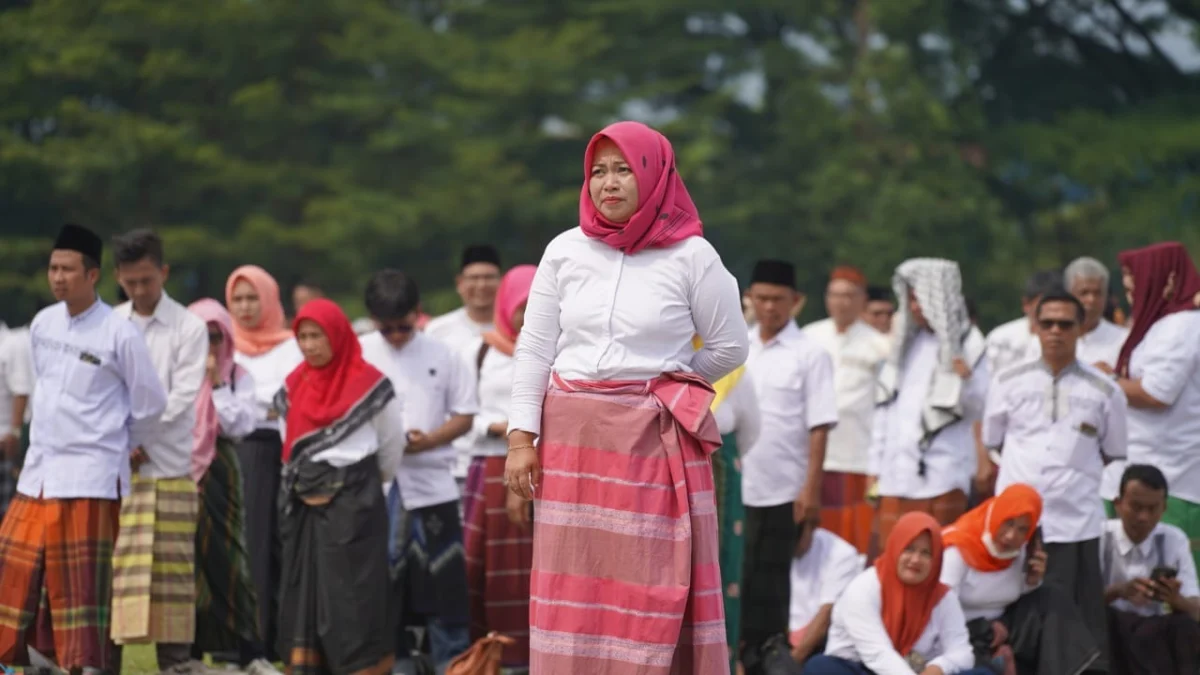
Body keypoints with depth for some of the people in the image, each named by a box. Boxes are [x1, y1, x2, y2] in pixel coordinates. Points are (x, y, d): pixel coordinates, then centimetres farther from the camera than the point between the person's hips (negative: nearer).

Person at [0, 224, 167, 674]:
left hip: (90, 482, -6)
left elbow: (150, 403, -3)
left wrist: (124, 446, 9)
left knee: (81, 587, -5)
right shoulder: (43, 324, 7)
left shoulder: (119, 334, -11)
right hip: (37, 473, 6)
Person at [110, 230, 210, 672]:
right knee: (109, 562, 0)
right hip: (113, 465, 3)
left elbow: (183, 395, -7)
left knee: (171, 560, -2)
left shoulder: (188, 327, 1)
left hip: (168, 464, -3)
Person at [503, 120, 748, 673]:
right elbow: (534, 347, 6)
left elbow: (730, 347, 6)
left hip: (655, 439, -3)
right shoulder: (565, 251, 5)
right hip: (573, 436, 3)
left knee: (654, 584, -3)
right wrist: (520, 437, 0)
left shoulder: (691, 255, -3)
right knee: (576, 582, 3)